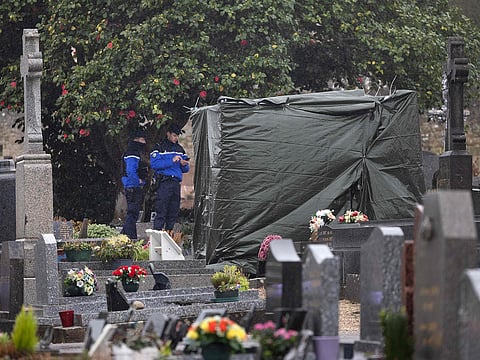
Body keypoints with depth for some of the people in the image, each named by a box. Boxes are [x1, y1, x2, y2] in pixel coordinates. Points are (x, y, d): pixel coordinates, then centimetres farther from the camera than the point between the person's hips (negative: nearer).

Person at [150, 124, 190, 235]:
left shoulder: (180, 149, 21)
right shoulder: (160, 147, 1)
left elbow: (186, 169, 22)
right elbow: (154, 164, -13)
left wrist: (184, 165, -2)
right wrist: (171, 161, -17)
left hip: (176, 183, 6)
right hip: (164, 183, -6)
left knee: (174, 212, 7)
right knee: (161, 211, -12)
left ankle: (169, 233, 13)